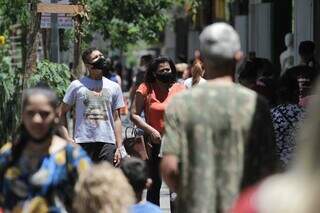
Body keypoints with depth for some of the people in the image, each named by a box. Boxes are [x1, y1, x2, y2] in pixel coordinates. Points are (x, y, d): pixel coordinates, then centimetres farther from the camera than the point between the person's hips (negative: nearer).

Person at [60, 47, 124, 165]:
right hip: (83, 142, -2)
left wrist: (119, 147, 4)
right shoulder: (76, 85, 4)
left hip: (107, 142, 2)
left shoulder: (114, 87, 11)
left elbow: (116, 119, 11)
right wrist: (67, 138, -4)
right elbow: (62, 113, 8)